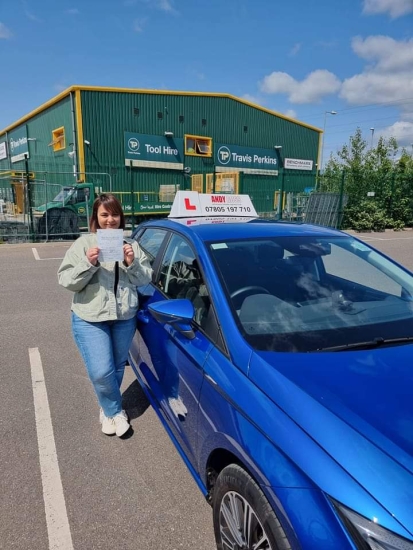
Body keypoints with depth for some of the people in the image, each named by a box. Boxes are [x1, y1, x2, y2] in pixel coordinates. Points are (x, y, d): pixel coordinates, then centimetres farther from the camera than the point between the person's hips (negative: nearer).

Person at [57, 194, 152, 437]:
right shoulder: (83, 244, -3)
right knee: (101, 372, -8)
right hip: (90, 319, -3)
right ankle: (115, 411, 19)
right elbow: (66, 281, -7)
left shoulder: (132, 245, 5)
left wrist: (132, 263, -15)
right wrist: (88, 264, -22)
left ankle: (109, 409, 40)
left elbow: (146, 279, 4)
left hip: (125, 317, 3)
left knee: (117, 368, 16)